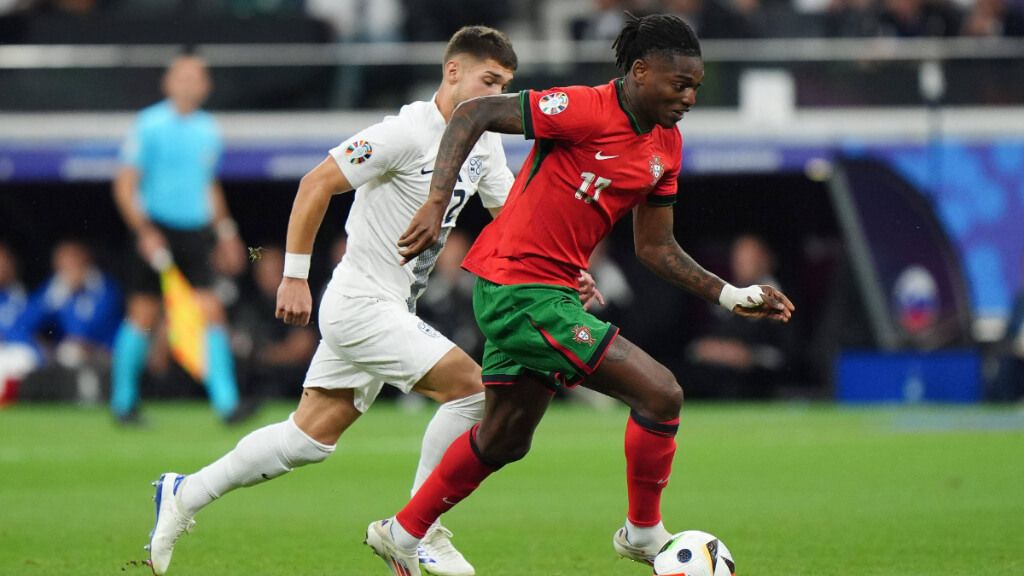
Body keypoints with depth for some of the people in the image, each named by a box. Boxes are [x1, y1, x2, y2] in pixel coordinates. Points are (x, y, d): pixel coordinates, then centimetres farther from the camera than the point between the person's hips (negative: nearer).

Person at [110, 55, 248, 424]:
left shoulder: (208, 131, 11)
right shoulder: (149, 126, -6)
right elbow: (125, 186, -9)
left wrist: (225, 231, 20)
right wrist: (145, 232, -18)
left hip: (195, 235, 4)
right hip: (157, 234, -4)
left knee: (212, 314, -7)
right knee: (144, 316, 0)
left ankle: (226, 403, -12)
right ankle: (123, 400, 16)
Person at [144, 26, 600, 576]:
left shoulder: (483, 144, 9)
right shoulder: (409, 132, -18)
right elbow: (316, 184, -17)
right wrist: (294, 276, -17)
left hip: (389, 309, 9)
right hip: (361, 305, -9)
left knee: (310, 437, 12)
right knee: (473, 387, -15)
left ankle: (185, 494, 22)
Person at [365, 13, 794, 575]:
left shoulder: (665, 146, 7)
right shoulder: (586, 110, -19)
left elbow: (655, 247, 15)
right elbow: (472, 114, -17)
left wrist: (730, 295, 6)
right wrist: (436, 203, -26)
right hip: (522, 290, -10)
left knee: (504, 439, 23)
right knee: (661, 393, -13)